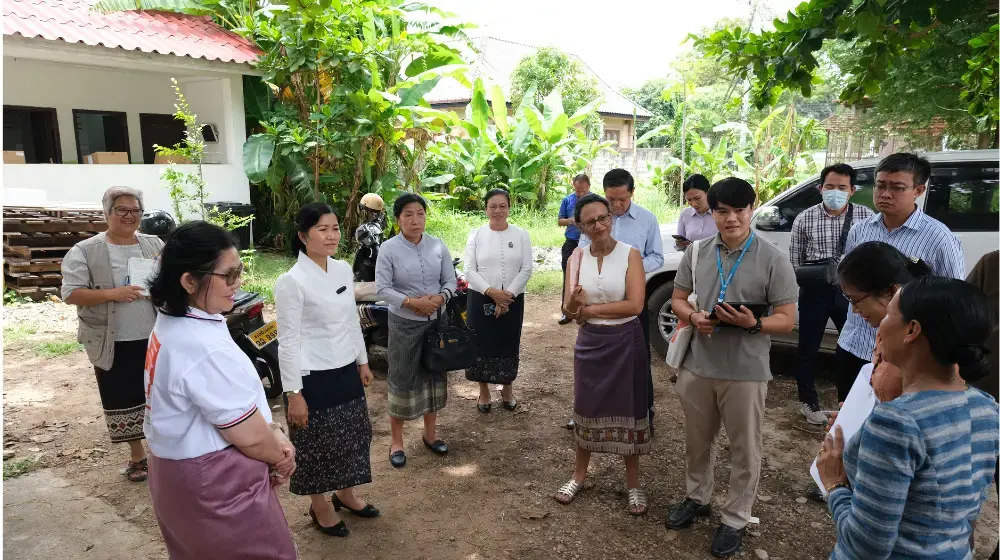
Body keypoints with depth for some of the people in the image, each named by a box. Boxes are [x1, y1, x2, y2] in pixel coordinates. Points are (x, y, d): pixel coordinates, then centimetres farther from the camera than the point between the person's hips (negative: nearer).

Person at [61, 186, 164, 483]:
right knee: (123, 400, 10)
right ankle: (137, 453, 30)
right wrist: (112, 294, -23)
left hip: (156, 338, 2)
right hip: (113, 344, -2)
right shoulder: (85, 251, -5)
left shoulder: (155, 244, 4)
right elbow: (70, 293, -10)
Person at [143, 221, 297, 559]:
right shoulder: (205, 348, -31)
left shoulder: (171, 323, 0)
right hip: (215, 483, -9)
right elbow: (250, 437, -24)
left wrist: (274, 433, -3)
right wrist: (281, 457, -4)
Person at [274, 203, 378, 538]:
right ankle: (319, 507, 33)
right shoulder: (291, 281, -18)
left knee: (352, 435, 19)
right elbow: (288, 341, -16)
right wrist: (293, 392, -16)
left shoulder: (344, 270, 2)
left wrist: (363, 362, 15)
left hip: (346, 370, 7)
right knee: (316, 443, 11)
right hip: (313, 376, -6)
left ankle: (345, 494, 42)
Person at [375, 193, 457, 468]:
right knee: (402, 379, 4)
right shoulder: (388, 249, -10)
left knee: (434, 374, 14)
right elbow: (382, 289, -12)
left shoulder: (438, 246, 0)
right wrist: (412, 302, -23)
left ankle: (430, 433, 33)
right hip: (404, 323, -4)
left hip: (436, 321, 4)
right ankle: (396, 441, 20)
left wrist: (440, 297, -17)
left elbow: (450, 280, 4)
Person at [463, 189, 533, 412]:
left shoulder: (521, 235, 1)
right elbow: (469, 271, -5)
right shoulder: (476, 235, -1)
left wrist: (508, 295, -14)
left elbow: (526, 270, -4)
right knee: (482, 345, 5)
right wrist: (491, 291, -18)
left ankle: (508, 390, 29)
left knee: (509, 345, 9)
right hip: (481, 299, 0)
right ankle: (484, 393, 23)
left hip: (513, 300, 1)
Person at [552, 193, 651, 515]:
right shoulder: (578, 257, 0)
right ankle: (579, 475, 34)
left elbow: (634, 305, -19)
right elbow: (569, 310, -1)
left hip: (625, 342, -3)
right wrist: (574, 306, -25)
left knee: (627, 410, 9)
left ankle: (633, 484, 27)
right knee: (586, 408, 15)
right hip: (589, 342, 3)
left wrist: (589, 308, -12)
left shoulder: (630, 254, -10)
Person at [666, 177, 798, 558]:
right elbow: (677, 298, 9)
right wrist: (693, 317, -13)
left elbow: (787, 320, -8)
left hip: (745, 371, -3)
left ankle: (735, 520, 29)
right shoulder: (696, 252, 1)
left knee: (744, 450, 11)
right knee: (697, 441, 20)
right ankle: (696, 499, 42)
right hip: (697, 365, 4)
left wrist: (753, 324, -28)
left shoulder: (773, 260, -11)